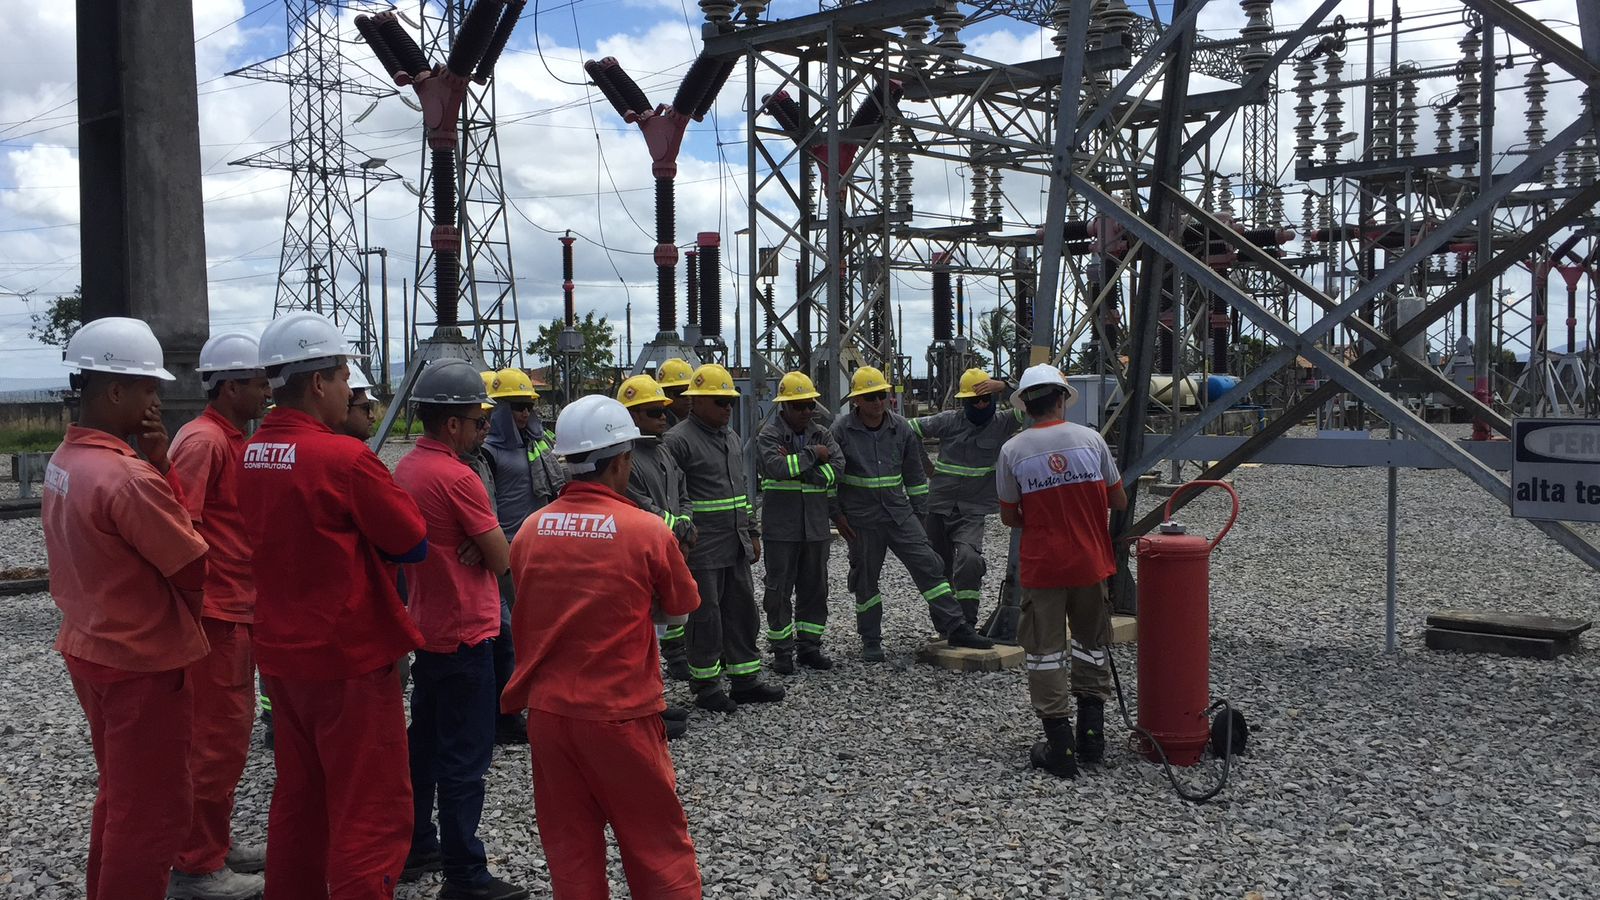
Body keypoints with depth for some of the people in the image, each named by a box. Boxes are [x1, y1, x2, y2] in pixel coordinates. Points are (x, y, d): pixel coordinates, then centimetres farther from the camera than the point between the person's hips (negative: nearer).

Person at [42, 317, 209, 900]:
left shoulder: (64, 461, 4)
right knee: (154, 813, 3)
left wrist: (156, 467, -8)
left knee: (120, 796, 23)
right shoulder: (127, 478, -26)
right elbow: (194, 567, -19)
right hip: (145, 662, -10)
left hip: (91, 651, 10)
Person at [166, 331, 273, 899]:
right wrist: (199, 604, -21)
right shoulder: (201, 441, -16)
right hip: (215, 614, -10)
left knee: (230, 732, 17)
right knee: (217, 740, -2)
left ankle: (215, 845, 29)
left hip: (238, 612, 10)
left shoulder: (235, 441, 14)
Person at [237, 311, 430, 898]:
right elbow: (413, 542, -12)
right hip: (351, 659, -8)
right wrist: (382, 493, 3)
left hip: (281, 654, 8)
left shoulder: (252, 455, 4)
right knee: (373, 814, 1)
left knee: (299, 800, 20)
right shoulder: (344, 458, -20)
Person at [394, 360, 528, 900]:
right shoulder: (458, 478, -21)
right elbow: (502, 560, -17)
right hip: (464, 633, -9)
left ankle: (415, 841, 32)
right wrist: (480, 551, 2)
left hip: (425, 627, 9)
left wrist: (469, 550, -7)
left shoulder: (406, 470, 5)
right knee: (464, 758, -3)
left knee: (426, 740, 20)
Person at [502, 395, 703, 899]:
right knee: (659, 849, 8)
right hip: (621, 715, -4)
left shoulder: (530, 531, 0)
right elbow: (682, 605, 4)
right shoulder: (647, 531, -12)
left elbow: (528, 616, 12)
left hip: (548, 710, 4)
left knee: (571, 850, 13)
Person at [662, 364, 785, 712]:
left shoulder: (731, 438, 15)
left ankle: (745, 679, 23)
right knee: (705, 616, 1)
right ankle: (706, 686, 13)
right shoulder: (678, 440, -11)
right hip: (703, 549, -8)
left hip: (736, 546, 8)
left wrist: (752, 533, 19)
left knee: (743, 612, 13)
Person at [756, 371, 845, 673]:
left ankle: (809, 646, 22)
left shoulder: (822, 435, 9)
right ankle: (781, 650, 12)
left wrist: (802, 472, -17)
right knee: (779, 588, 2)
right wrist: (812, 455, -15)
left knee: (815, 586, 10)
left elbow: (837, 466, -8)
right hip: (781, 526, -5)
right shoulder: (769, 435, -5)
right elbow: (778, 468, -24)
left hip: (816, 524, 5)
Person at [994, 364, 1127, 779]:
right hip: (1090, 563, 2)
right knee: (1091, 644, 18)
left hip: (1041, 567, -2)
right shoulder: (1090, 438, -5)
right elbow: (1119, 502, 1)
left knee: (1045, 651, 6)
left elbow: (1009, 517, -1)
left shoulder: (1012, 450, -8)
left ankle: (1059, 746, 7)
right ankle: (1092, 735, 23)